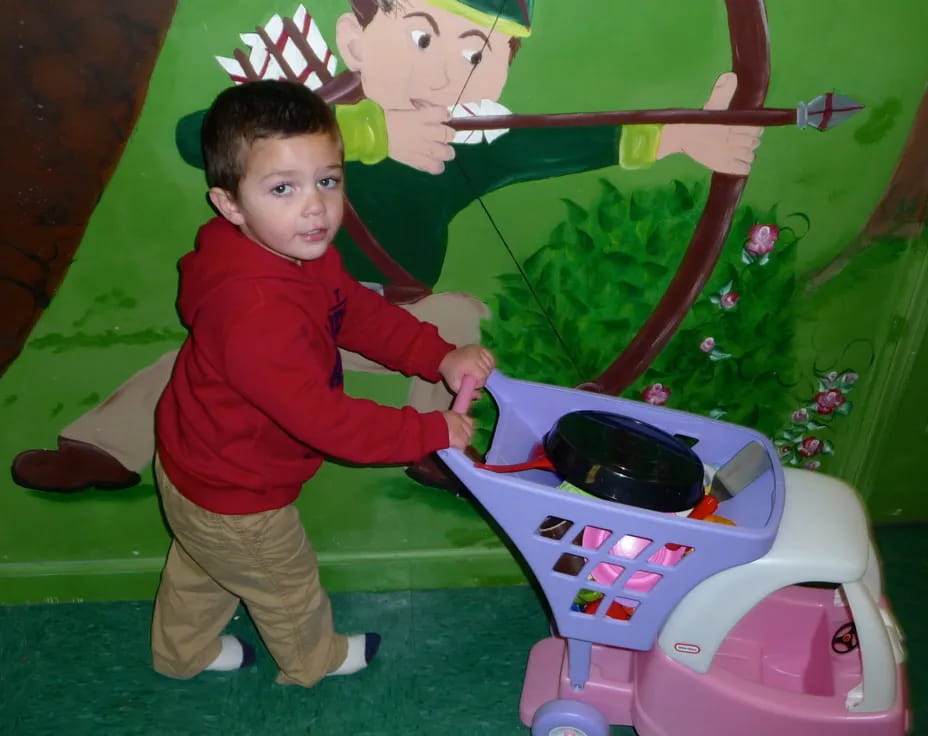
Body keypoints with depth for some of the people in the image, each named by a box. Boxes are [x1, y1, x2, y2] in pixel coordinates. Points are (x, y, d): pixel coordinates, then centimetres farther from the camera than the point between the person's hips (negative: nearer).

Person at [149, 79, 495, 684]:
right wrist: (431, 431, -30)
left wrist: (440, 356, -12)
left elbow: (360, 311, 0)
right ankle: (314, 659, 52)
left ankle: (184, 651, 62)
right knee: (287, 584, 21)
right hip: (234, 501, -8)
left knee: (202, 567, 33)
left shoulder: (306, 257, -11)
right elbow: (323, 418, -39)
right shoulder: (257, 315, -42)